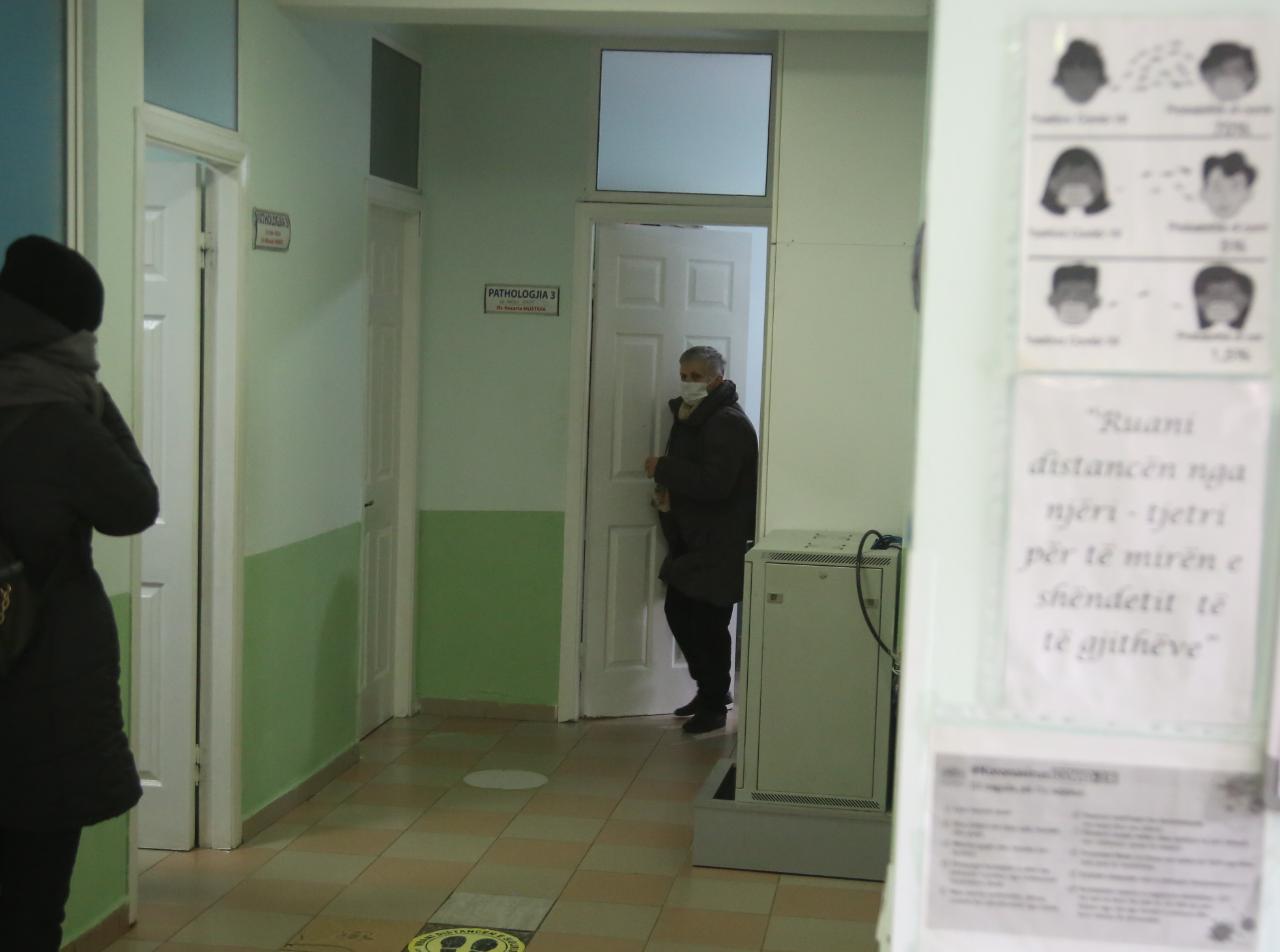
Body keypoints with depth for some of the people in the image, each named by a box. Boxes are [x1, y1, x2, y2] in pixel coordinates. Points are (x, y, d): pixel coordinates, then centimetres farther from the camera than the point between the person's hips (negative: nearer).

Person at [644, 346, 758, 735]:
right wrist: (667, 491, 7)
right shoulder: (689, 416, 12)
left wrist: (662, 469, -20)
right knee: (678, 611, 14)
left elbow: (714, 483, -28)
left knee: (709, 623, -3)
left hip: (720, 545, -10)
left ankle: (714, 705, 11)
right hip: (689, 539, 10)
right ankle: (709, 688, 30)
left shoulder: (729, 424, -18)